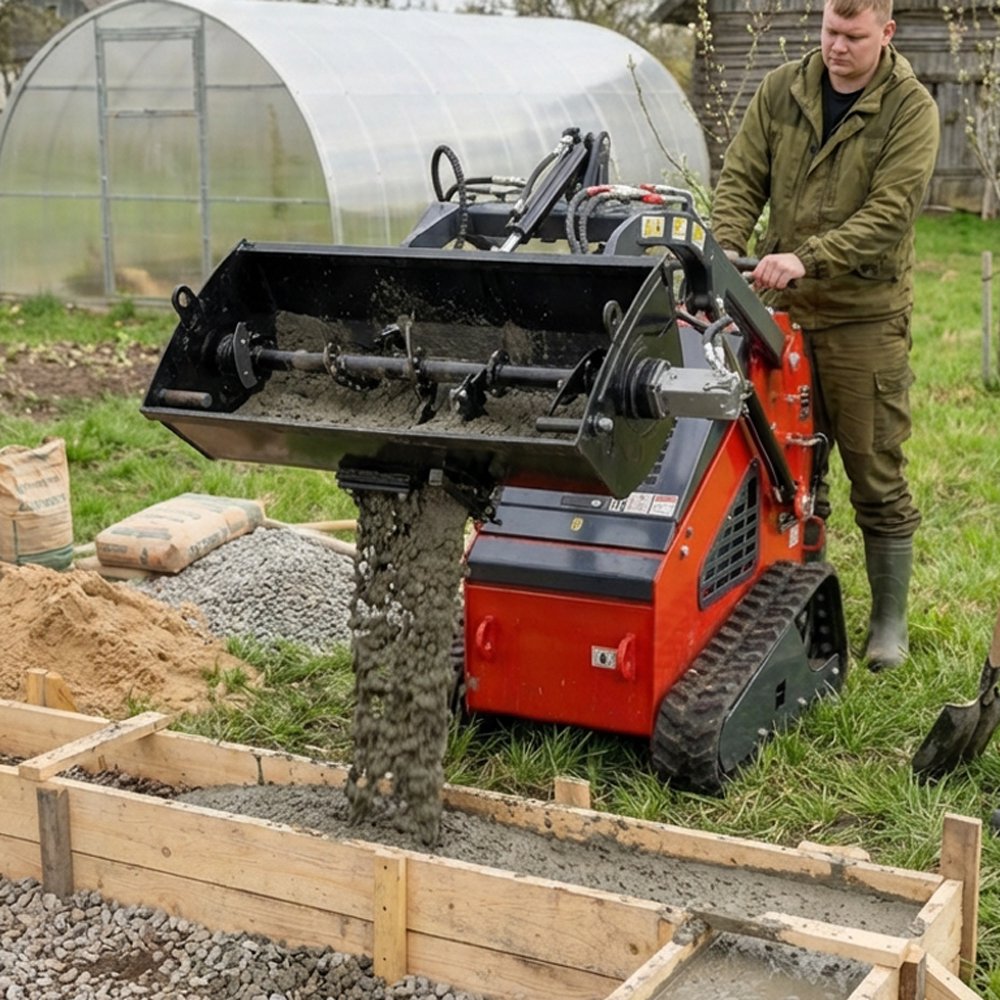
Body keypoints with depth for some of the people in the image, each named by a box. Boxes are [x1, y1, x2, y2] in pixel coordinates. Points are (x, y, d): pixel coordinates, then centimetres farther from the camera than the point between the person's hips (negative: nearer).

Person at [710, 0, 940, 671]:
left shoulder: (910, 109, -6)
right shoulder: (782, 91, 7)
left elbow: (889, 212, -16)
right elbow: (741, 180, 5)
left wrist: (807, 259, -28)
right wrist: (726, 250, -14)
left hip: (865, 315, -4)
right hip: (783, 310, 4)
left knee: (876, 473, 3)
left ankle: (890, 621, 16)